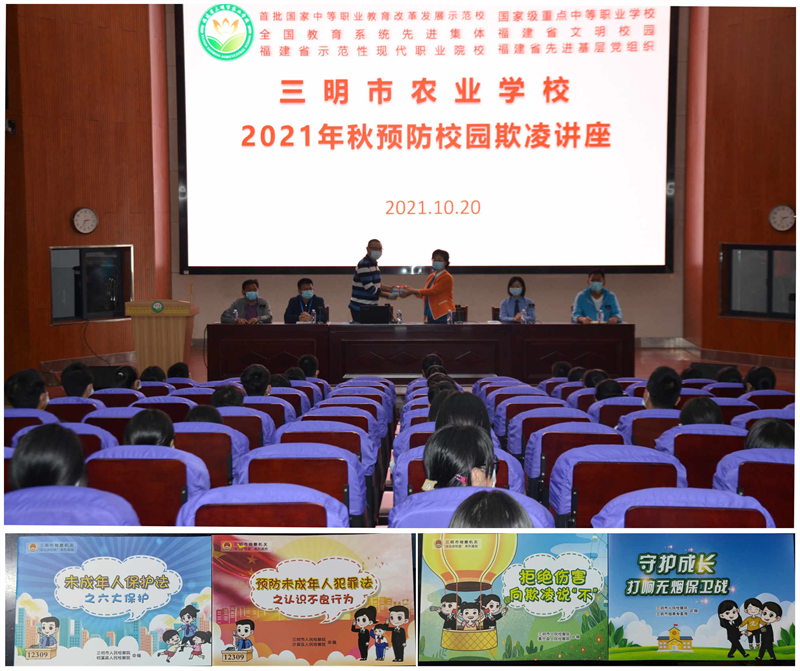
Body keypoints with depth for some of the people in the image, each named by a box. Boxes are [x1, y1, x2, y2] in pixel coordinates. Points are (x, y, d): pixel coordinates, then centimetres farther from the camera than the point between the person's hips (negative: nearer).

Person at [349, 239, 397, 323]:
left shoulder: (374, 264, 15)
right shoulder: (363, 265, -15)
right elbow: (370, 288, -21)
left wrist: (392, 289, 10)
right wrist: (388, 295, -18)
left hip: (370, 306, 9)